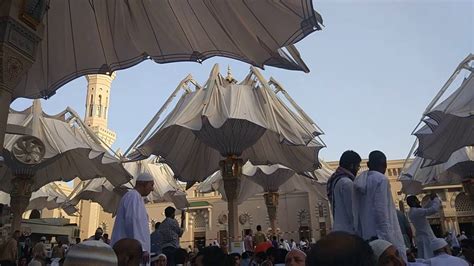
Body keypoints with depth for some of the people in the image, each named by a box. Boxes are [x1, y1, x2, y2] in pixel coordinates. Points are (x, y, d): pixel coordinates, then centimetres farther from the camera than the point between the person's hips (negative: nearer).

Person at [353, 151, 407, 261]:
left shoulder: (358, 181, 12)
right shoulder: (381, 179, -7)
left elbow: (356, 211, 11)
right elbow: (381, 210, -16)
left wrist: (360, 234, 14)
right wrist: (388, 238, -15)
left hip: (365, 235, 7)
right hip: (380, 234, -7)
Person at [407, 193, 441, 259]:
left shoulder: (411, 212, 11)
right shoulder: (416, 211, -20)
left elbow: (425, 209, 23)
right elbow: (434, 210, -25)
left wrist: (432, 200, 15)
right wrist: (436, 199, -9)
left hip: (421, 237, 10)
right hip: (426, 237, -10)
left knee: (423, 258, 11)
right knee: (431, 257, -7)